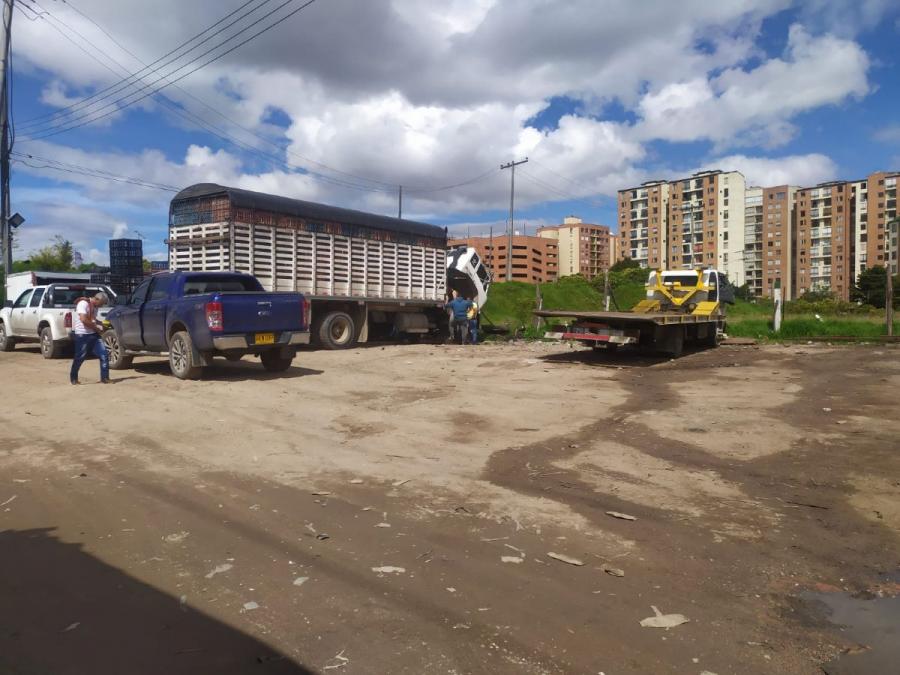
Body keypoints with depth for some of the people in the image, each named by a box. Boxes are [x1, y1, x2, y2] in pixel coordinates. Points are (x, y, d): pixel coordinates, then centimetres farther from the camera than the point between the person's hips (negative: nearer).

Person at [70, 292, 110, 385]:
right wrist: (96, 327, -13)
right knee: (79, 358, 1)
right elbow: (83, 319, -21)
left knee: (104, 355, -3)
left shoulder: (94, 307, 15)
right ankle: (73, 378, 18)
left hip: (94, 334, 8)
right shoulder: (83, 303, -11)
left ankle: (104, 377, 2)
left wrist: (100, 325, 6)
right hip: (83, 335, -8)